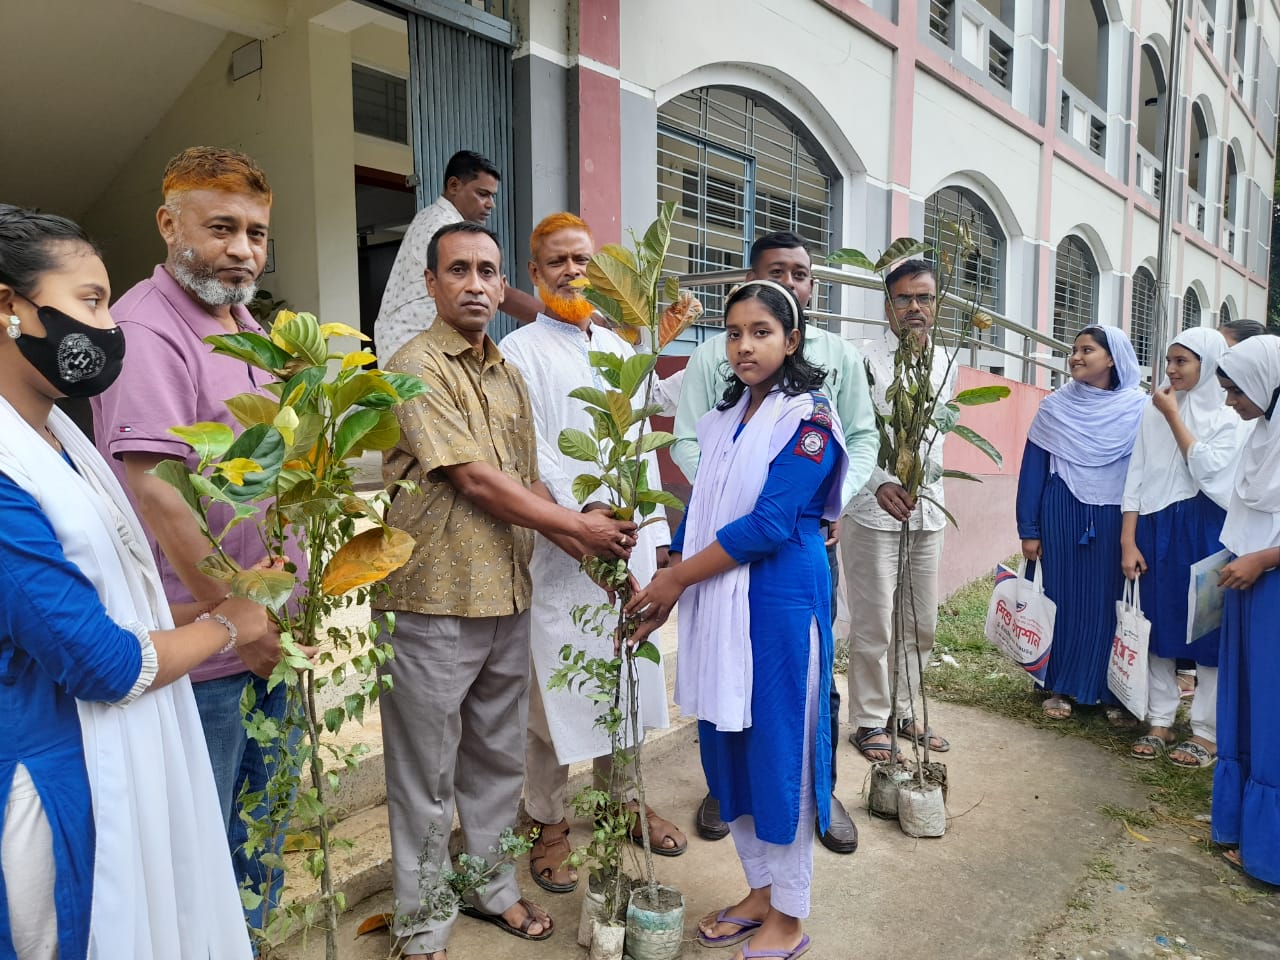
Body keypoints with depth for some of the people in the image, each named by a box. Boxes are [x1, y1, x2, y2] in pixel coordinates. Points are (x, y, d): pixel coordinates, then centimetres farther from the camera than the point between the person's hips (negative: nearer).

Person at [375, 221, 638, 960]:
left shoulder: (509, 377, 12)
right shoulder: (416, 367, -11)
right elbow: (476, 480, -17)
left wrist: (587, 547, -2)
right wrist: (579, 525, -11)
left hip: (508, 598, 7)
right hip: (435, 602, -6)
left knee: (497, 757, 19)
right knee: (427, 770, 9)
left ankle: (494, 886, 39)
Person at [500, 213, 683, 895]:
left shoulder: (621, 351, 15)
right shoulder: (522, 352, -3)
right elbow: (532, 454, -11)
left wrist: (657, 533, 11)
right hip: (559, 550, -6)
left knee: (629, 675, 15)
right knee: (555, 682, 3)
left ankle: (625, 798, 35)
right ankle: (549, 824, 22)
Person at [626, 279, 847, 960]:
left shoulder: (809, 418, -9)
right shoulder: (725, 418, 13)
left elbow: (771, 522, -17)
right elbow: (701, 510, 13)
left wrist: (676, 577, -13)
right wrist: (668, 585, 1)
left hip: (780, 603, -7)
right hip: (716, 599, 7)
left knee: (778, 746, 4)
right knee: (727, 744, 13)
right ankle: (760, 891, 33)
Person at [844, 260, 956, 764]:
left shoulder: (945, 363, 11)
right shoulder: (866, 360, -9)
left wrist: (928, 479, 18)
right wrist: (881, 484, -32)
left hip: (926, 509, 6)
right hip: (874, 509, -6)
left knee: (922, 622, 14)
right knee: (873, 625, 1)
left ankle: (902, 710, 29)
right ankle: (869, 720, 17)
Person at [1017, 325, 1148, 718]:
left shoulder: (1139, 409, 1)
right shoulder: (1054, 407, 1)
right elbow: (1033, 469, 2)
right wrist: (1028, 530, -2)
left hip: (1116, 519, 0)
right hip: (1063, 516, 0)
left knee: (1110, 600, 4)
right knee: (1062, 596, 4)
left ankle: (1110, 689, 19)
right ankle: (1058, 688, 16)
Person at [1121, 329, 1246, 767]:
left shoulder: (1230, 416, -1)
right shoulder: (1152, 413, 7)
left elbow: (1206, 468, -17)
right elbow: (1136, 479, 5)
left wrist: (1174, 416, -10)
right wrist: (1127, 541, -1)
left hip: (1205, 531, -3)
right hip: (1156, 531, 3)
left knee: (1209, 628, 2)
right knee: (1159, 624, 7)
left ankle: (1207, 732, 12)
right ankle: (1159, 722, 18)